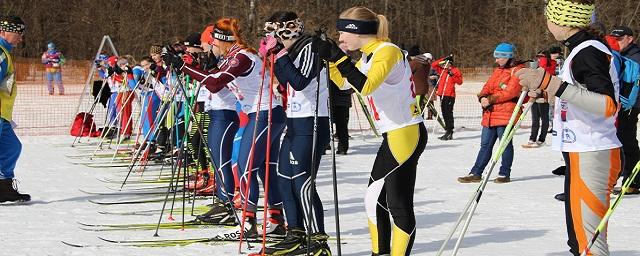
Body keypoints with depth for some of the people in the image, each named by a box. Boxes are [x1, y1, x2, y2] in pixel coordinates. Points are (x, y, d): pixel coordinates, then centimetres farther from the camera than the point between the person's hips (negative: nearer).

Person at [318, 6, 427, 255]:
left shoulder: (388, 51, -15)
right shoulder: (369, 55, 13)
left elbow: (365, 86, -29)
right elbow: (343, 82, 27)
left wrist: (339, 57, -24)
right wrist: (331, 57, 13)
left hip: (405, 134, -10)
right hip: (394, 135, 10)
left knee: (398, 204, -7)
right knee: (374, 199, 15)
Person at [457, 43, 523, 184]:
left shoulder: (517, 70, -6)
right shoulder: (498, 70, 20)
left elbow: (511, 91, -16)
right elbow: (488, 87, 16)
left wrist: (491, 99, -16)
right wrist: (483, 97, -7)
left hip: (506, 113, -8)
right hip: (490, 113, 8)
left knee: (505, 144, 1)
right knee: (485, 144, 9)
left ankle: (505, 174, 11)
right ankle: (476, 173, 12)